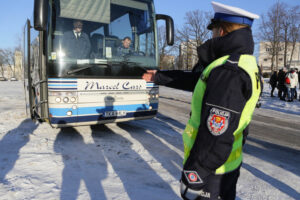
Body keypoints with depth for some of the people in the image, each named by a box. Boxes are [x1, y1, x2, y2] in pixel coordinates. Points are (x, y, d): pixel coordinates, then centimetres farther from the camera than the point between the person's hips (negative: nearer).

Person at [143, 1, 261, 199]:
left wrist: (192, 177, -23)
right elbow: (195, 79, 14)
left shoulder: (228, 72, -27)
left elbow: (216, 136, -31)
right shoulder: (244, 63, 5)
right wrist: (158, 76, 21)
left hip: (210, 169, -9)